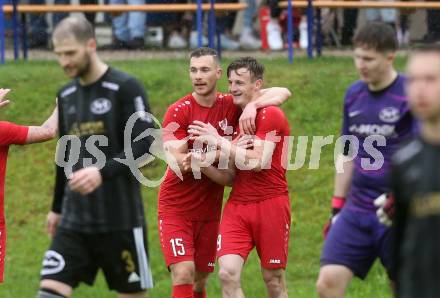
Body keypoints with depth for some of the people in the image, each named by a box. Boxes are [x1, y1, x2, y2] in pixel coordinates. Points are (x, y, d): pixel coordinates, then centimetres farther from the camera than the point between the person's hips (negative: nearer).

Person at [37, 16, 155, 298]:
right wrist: (57, 208, 26)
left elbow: (142, 146, -16)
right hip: (74, 221, 5)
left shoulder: (126, 89, -8)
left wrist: (103, 172, -30)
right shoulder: (66, 95, 12)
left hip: (120, 220, -5)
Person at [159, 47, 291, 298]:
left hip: (210, 209, 4)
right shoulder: (178, 112, -9)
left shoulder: (231, 106, 0)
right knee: (183, 275, -17)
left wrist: (252, 105, -24)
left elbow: (283, 93, -3)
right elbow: (176, 160, -18)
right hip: (176, 208, -4)